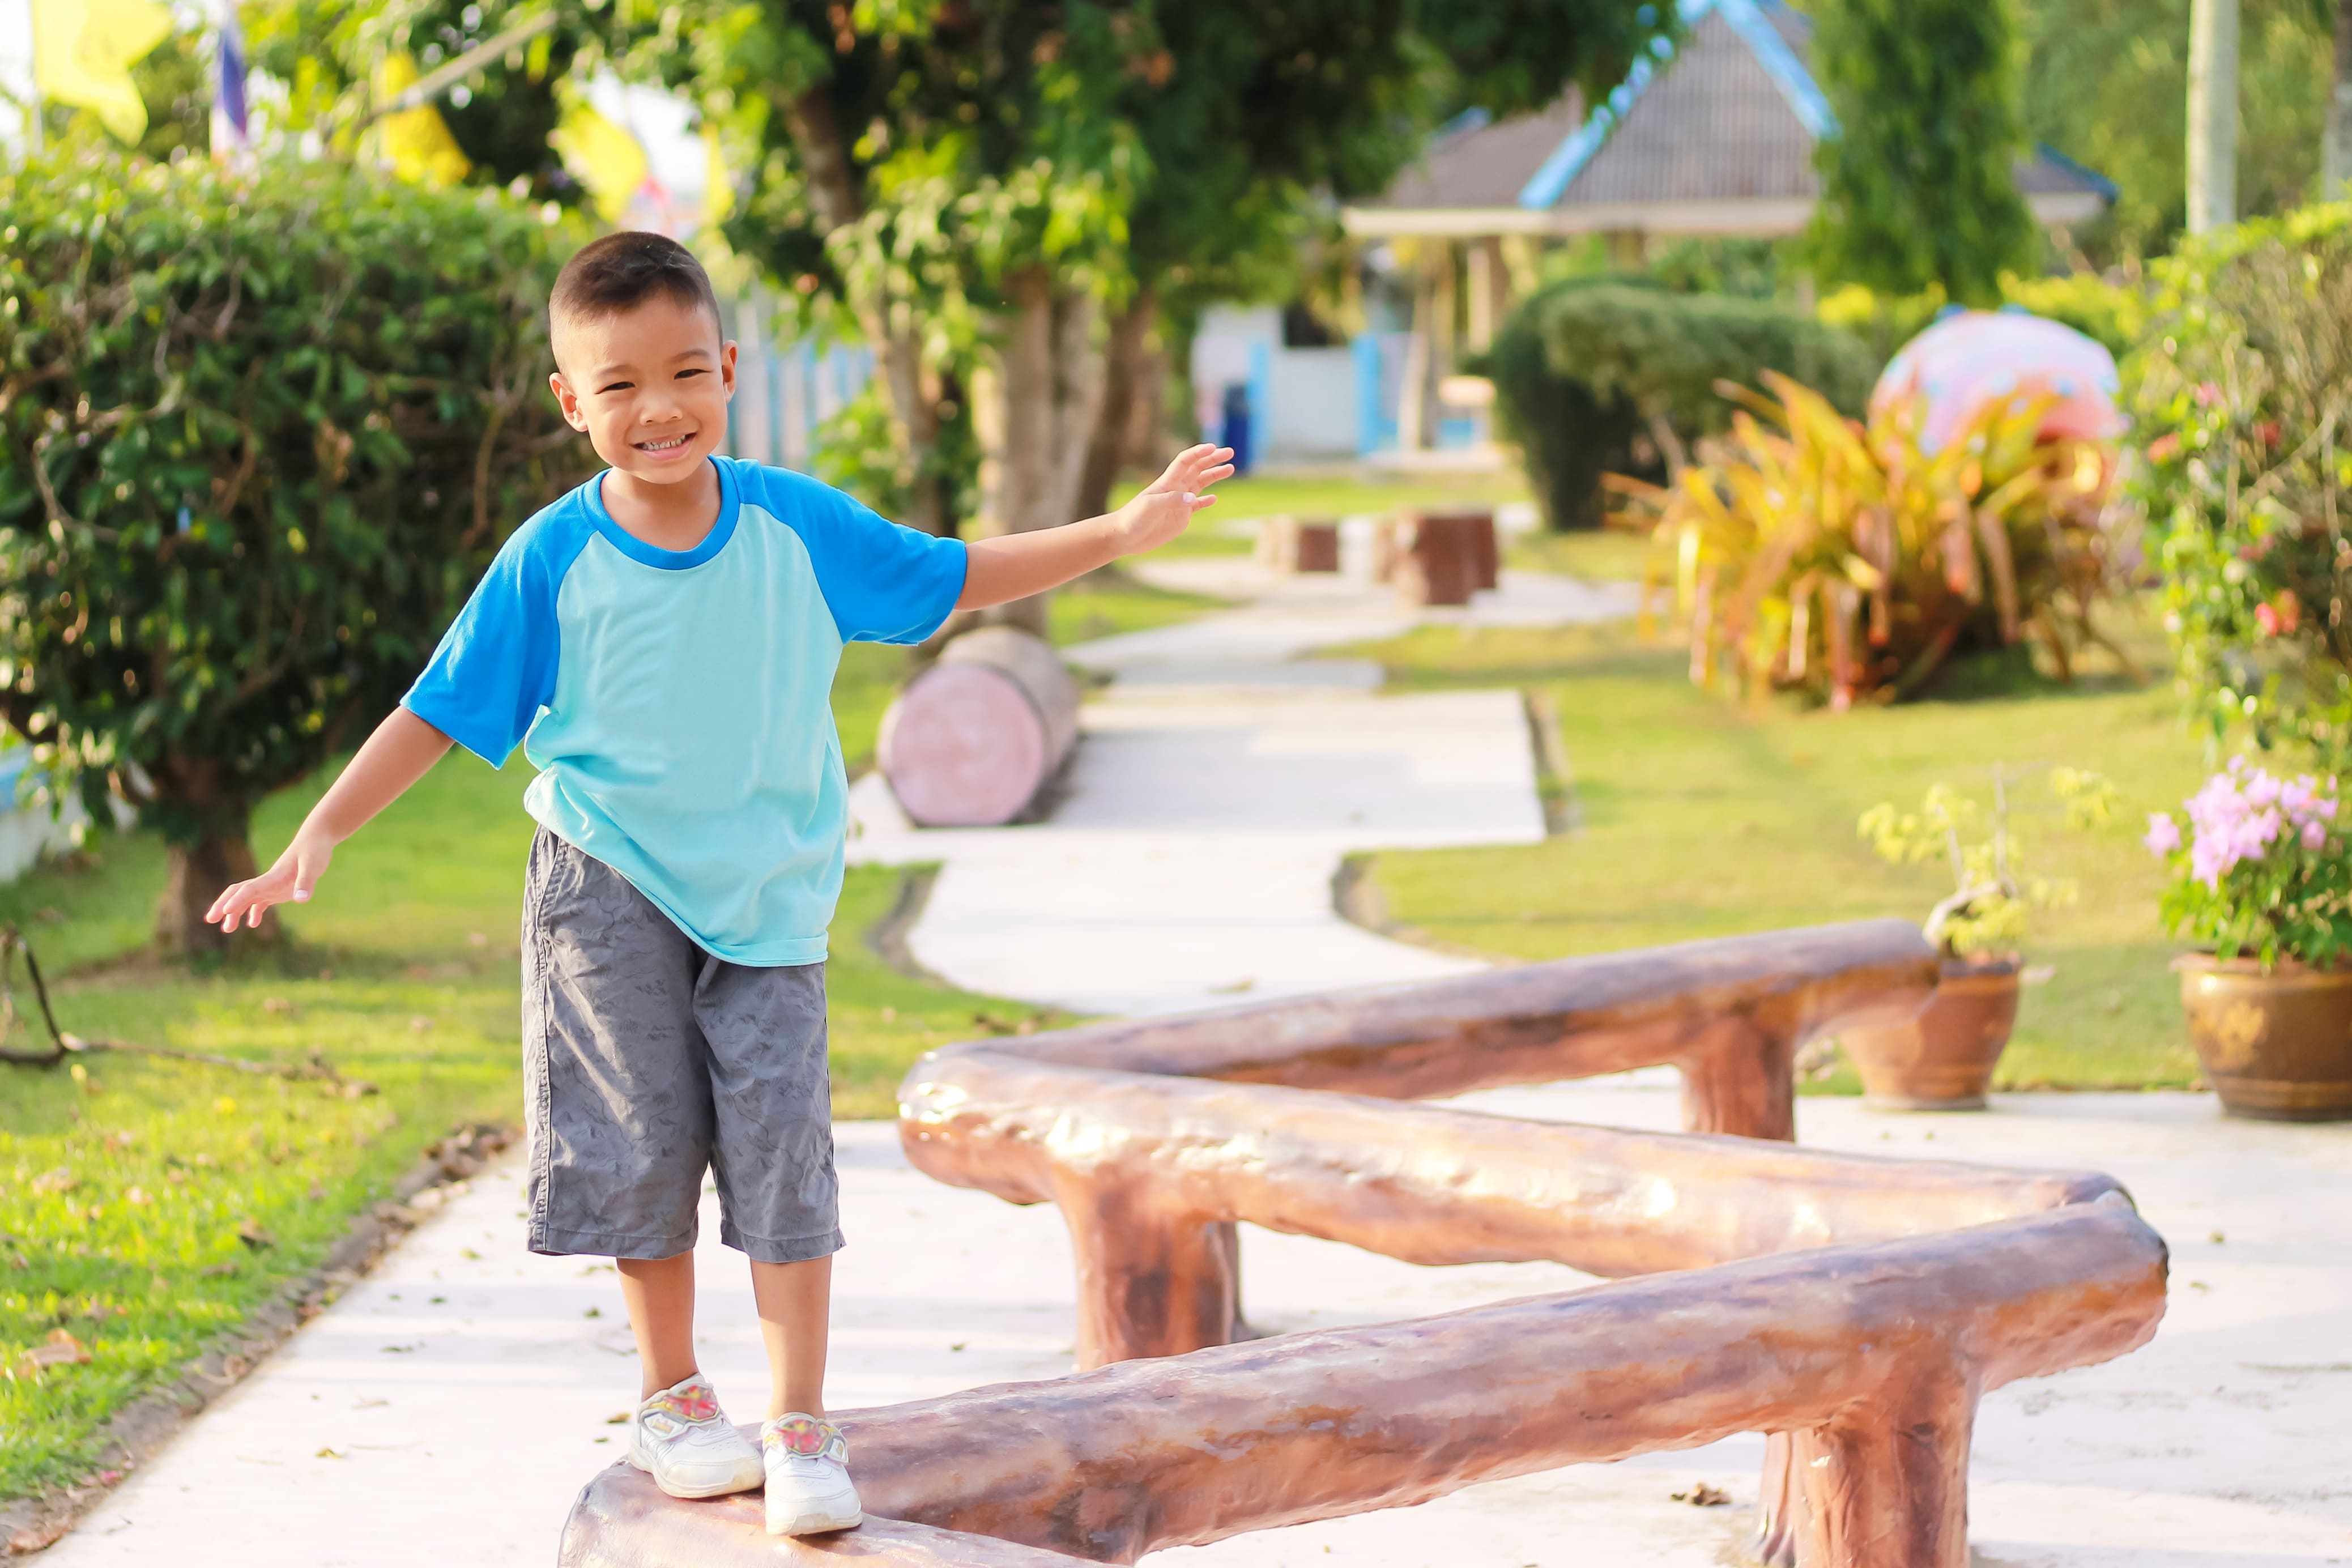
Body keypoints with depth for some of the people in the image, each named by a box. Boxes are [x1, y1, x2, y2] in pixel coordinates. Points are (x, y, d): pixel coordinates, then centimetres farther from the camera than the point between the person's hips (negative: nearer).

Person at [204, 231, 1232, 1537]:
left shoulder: (794, 524, -6)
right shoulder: (551, 561, -11)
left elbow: (949, 581, 6)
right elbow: (440, 710, -5)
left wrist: (1120, 533, 1)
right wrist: (318, 838, -11)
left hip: (767, 896, 1)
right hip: (613, 889, -1)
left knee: (781, 1146, -2)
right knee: (645, 1146, 6)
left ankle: (800, 1428, 6)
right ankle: (671, 1398, 25)